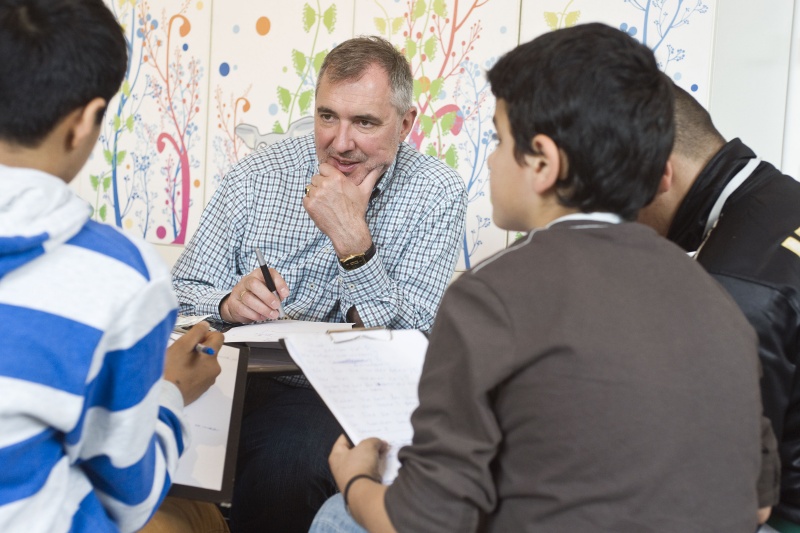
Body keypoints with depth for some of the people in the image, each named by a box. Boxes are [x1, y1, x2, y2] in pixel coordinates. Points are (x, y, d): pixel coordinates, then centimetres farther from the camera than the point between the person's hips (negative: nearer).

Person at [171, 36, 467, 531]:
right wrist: (229, 303, -15)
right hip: (239, 376, 2)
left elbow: (408, 343, -10)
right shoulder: (258, 174, 3)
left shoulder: (437, 194, -4)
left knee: (290, 458, -33)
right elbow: (187, 290, 8)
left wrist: (352, 239, -21)